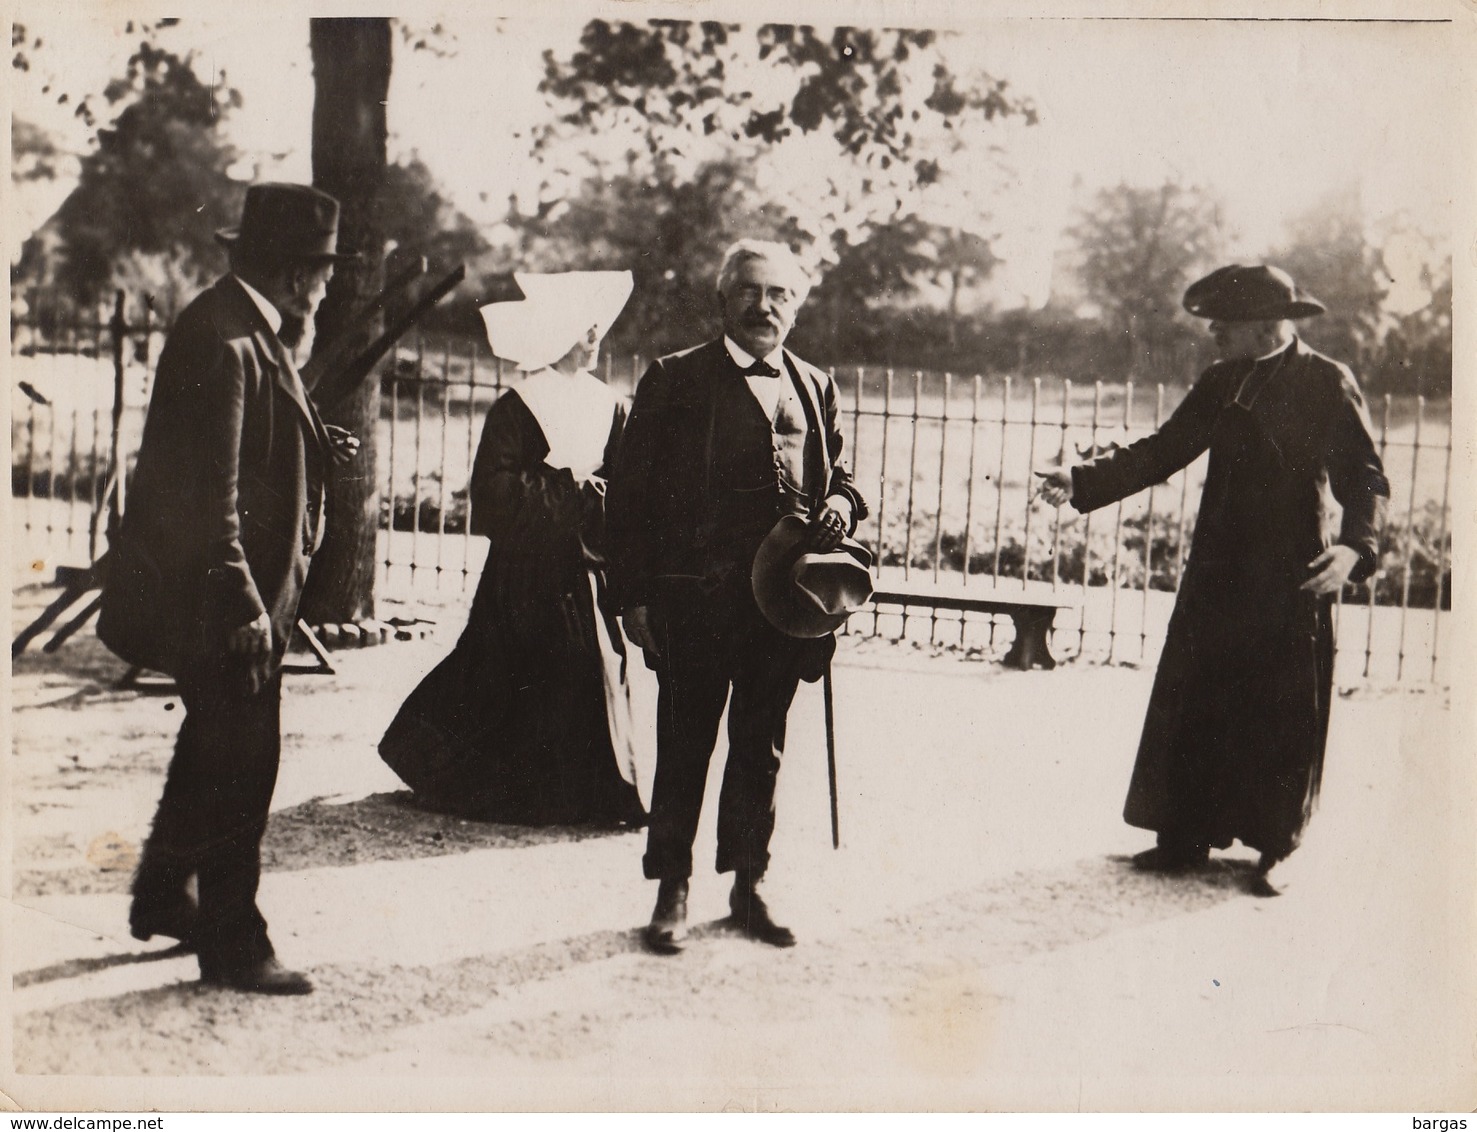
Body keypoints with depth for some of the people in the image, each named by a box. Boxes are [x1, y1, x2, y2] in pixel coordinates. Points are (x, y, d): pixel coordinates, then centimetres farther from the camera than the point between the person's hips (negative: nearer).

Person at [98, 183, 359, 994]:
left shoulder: (247, 330, 13)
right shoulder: (224, 339, -20)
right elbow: (210, 490, -24)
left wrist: (316, 449, 5)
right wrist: (241, 602, -25)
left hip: (239, 588, 11)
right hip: (216, 593, -11)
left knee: (215, 747, 21)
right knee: (240, 762, -4)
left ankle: (160, 898, 36)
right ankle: (231, 944, 7)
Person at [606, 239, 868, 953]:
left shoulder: (814, 388, 15)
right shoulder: (674, 380, 1)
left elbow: (836, 472, 24)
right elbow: (630, 492, -2)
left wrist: (843, 502, -2)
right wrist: (635, 596, -9)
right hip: (695, 598, -4)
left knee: (761, 748, 12)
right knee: (684, 746, 3)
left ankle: (748, 884, 25)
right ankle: (672, 891, 14)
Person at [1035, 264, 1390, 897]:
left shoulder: (1328, 385, -5)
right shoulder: (1220, 386, 10)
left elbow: (1365, 479, -7)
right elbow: (1162, 452, 9)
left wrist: (1354, 547, -24)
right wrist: (1082, 483, -4)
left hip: (1293, 581, -5)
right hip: (1218, 572, 5)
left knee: (1281, 718, 2)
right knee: (1191, 706, 7)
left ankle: (1271, 850, 15)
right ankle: (1185, 838, 19)